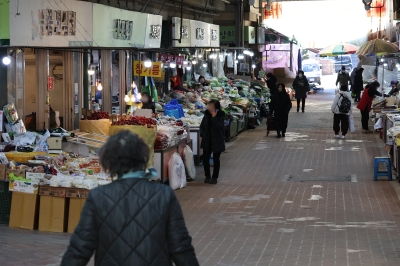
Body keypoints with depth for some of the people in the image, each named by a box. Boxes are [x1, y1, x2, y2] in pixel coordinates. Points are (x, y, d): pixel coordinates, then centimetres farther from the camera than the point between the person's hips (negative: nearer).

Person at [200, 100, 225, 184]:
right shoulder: (207, 114, 1)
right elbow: (202, 126, 12)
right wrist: (202, 134, -2)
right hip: (207, 140, 4)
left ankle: (214, 177, 16)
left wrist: (214, 116, -30)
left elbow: (218, 126, -28)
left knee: (216, 159, 6)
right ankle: (207, 176, 21)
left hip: (217, 141, -4)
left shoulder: (221, 116, -12)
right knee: (205, 158, 4)